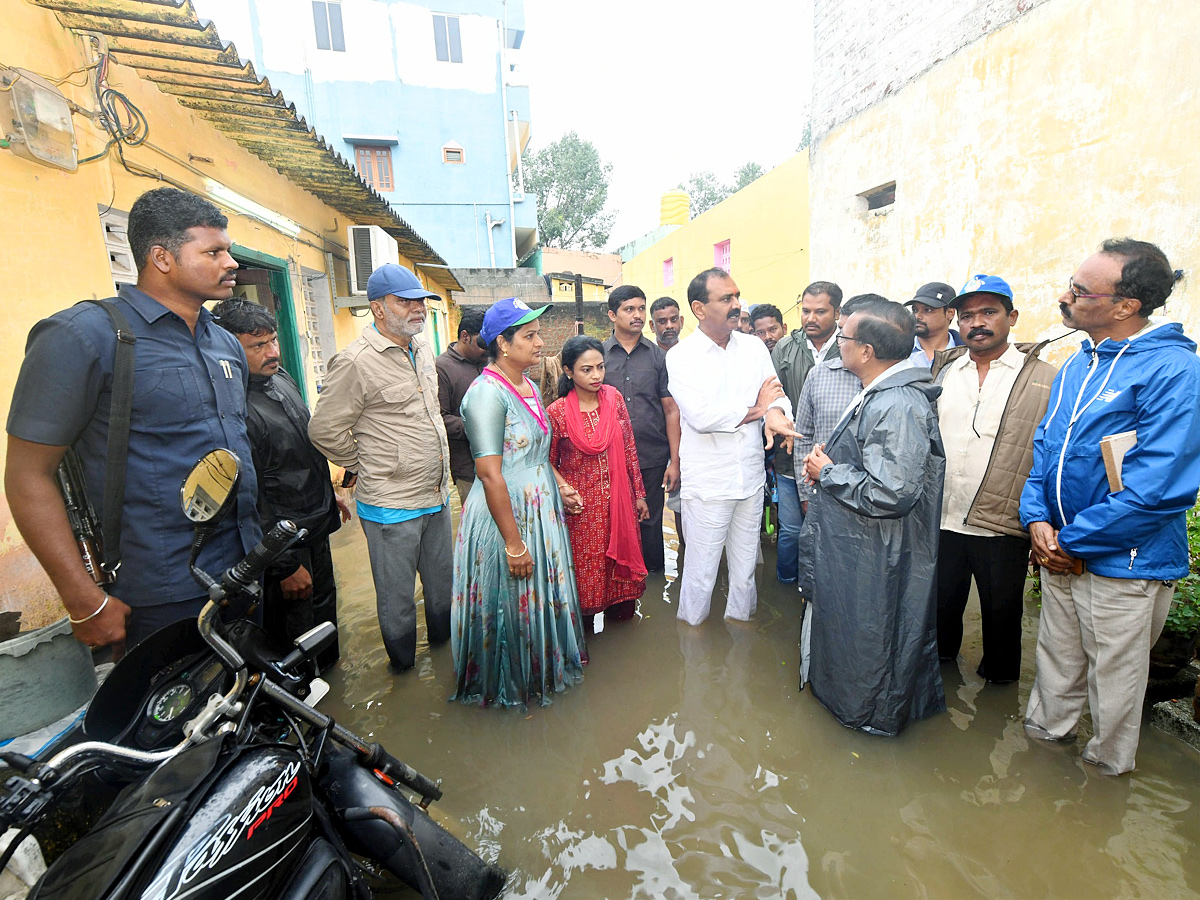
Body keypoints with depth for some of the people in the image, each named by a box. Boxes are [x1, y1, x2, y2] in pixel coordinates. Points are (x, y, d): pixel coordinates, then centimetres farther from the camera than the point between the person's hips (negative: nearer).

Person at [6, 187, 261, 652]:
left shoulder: (227, 343, 11)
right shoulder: (85, 333, -10)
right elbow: (29, 473, -10)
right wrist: (86, 602, -13)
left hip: (248, 575, 7)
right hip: (163, 601, -6)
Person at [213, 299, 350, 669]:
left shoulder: (281, 378, 4)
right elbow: (248, 501, -23)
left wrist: (329, 494, 22)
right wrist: (285, 566, -18)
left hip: (316, 526, 9)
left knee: (324, 605, 26)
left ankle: (330, 669, 47)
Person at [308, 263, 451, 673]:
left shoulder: (424, 348, 7)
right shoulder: (356, 361, -17)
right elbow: (325, 429, -13)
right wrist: (362, 465, 0)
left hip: (436, 494, 7)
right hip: (392, 504, -7)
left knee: (441, 582, 24)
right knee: (396, 595, 11)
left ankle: (444, 640, 47)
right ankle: (403, 663, 34)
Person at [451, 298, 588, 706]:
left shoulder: (528, 385, 7)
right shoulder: (487, 392, -20)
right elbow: (490, 474, -24)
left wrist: (561, 486, 6)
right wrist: (513, 544, -23)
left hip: (542, 510, 8)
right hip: (505, 515, -8)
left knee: (546, 595, 21)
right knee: (511, 605, 9)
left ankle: (543, 669, 44)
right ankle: (510, 685, 34)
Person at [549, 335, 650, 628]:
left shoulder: (614, 397, -2)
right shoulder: (557, 412, -12)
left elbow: (629, 448, 4)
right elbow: (548, 463, -2)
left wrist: (639, 494, 7)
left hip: (617, 500, 4)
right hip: (581, 506, -3)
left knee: (621, 558, 16)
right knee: (585, 568, 9)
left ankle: (619, 610, 41)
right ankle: (585, 619, 34)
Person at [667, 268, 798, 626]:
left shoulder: (754, 347, 6)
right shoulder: (681, 356, -9)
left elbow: (776, 395, 2)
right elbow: (702, 417, -21)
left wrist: (775, 413, -23)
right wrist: (757, 407, -9)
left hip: (751, 477, 5)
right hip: (706, 483, -4)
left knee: (745, 567, 20)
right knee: (701, 570, 9)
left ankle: (740, 619, 43)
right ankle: (691, 628, 33)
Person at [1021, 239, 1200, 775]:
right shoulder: (1078, 364, 6)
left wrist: (1073, 541, -16)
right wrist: (1037, 518, -4)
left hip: (1123, 562, -6)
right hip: (1061, 553, 6)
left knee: (1113, 680, 16)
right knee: (1056, 661, 22)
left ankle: (1107, 768, 39)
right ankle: (1045, 735, 44)